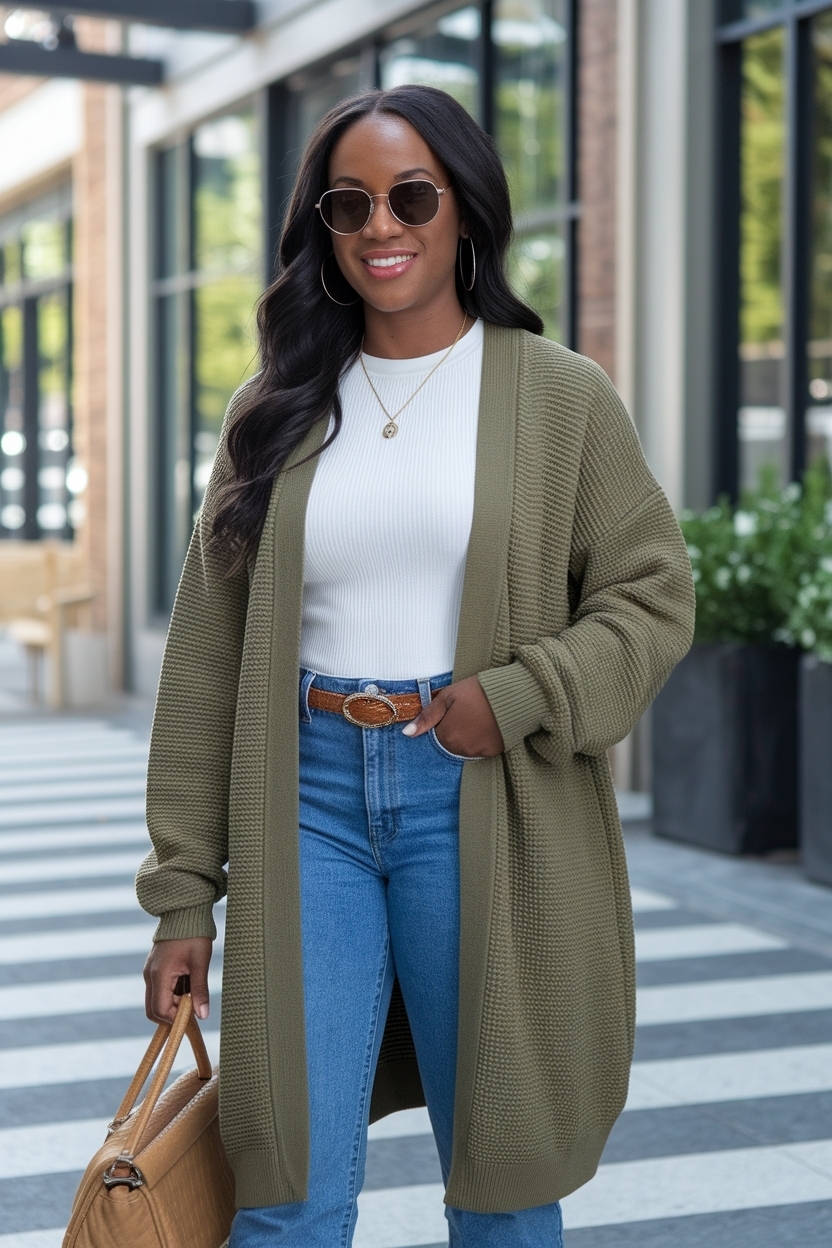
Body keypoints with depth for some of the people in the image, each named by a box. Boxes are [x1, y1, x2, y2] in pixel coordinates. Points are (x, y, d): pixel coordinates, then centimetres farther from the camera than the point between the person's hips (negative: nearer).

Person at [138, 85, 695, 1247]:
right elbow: (208, 659, 8)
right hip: (309, 800, 2)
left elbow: (652, 595, 2)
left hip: (480, 806, -1)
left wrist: (518, 696, -16)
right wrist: (184, 892, 5)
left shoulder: (559, 397, 2)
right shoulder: (276, 414, 8)